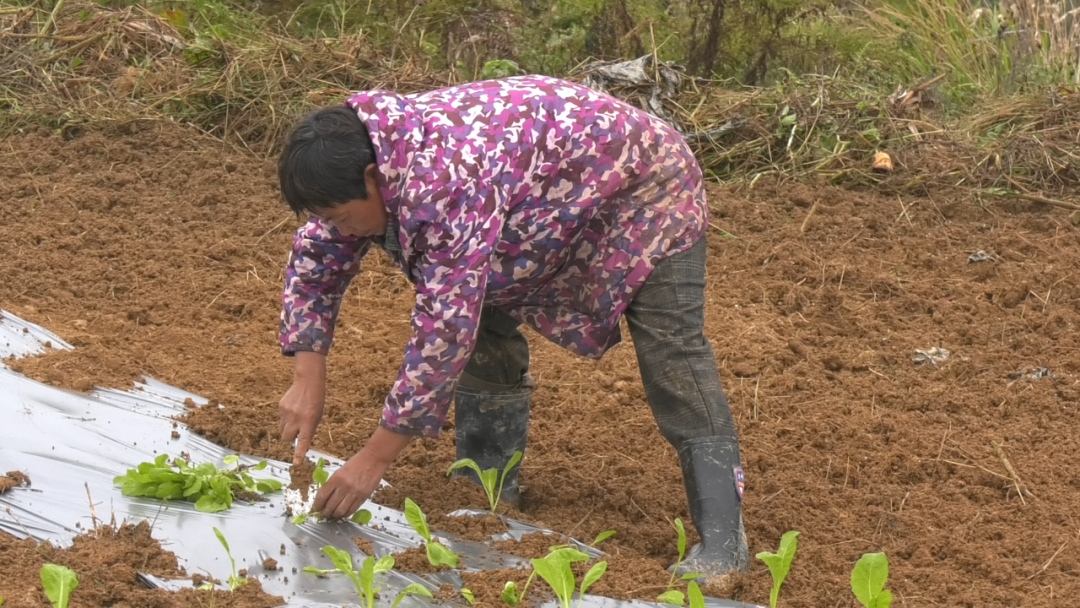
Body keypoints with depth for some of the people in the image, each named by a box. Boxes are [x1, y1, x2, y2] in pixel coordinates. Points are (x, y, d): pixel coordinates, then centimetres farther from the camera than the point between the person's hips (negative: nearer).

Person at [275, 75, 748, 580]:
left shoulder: (444, 183, -41)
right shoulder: (367, 157, -13)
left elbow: (445, 331, -40)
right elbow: (315, 259, 1)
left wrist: (375, 458, -34)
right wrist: (308, 380, -9)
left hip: (640, 187, -9)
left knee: (672, 356, -18)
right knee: (487, 336, 4)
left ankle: (722, 543, -19)